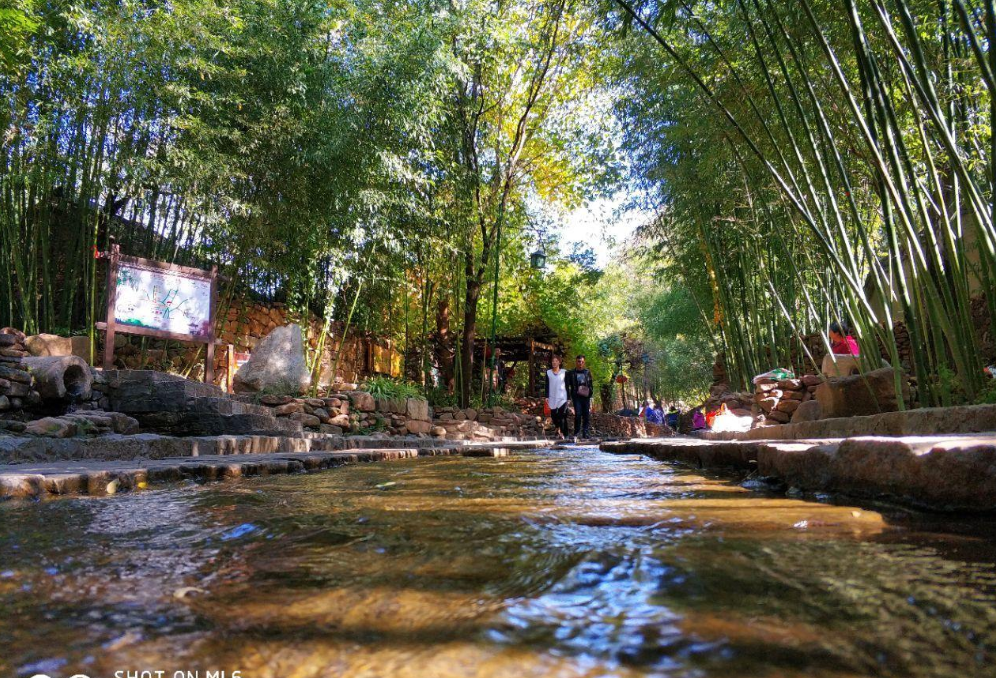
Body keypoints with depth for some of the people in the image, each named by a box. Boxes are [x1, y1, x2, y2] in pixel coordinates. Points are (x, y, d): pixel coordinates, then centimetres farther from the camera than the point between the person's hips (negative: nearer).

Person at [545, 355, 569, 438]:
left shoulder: (564, 372, 4)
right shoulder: (548, 372, 7)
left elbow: (567, 385, 5)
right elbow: (547, 385, 7)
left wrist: (568, 397, 2)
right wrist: (547, 397, 0)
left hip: (562, 397, -2)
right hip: (552, 397, 2)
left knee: (562, 415, -11)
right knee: (554, 415, 5)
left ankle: (562, 433, -9)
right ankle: (558, 428, 31)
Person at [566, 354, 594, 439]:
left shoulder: (587, 372, 11)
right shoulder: (571, 373, 3)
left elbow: (591, 384, 14)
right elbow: (567, 386, 3)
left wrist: (590, 393, 1)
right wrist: (569, 397, -3)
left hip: (586, 397, 3)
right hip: (576, 397, -3)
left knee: (587, 415, 3)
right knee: (578, 414, -12)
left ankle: (585, 433, 12)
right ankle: (577, 433, 0)